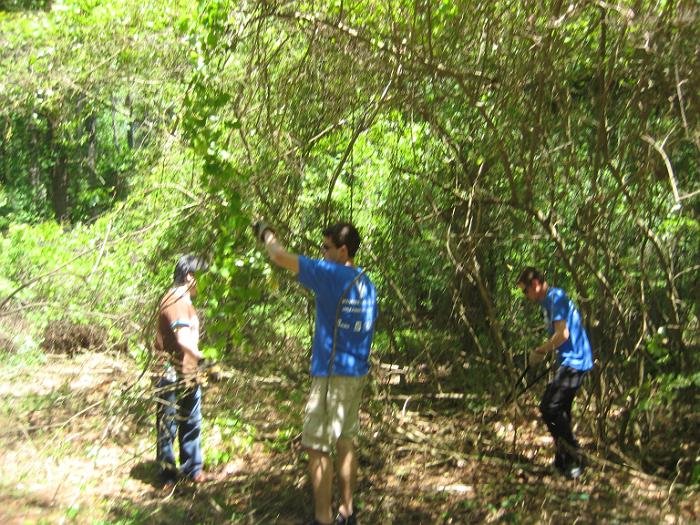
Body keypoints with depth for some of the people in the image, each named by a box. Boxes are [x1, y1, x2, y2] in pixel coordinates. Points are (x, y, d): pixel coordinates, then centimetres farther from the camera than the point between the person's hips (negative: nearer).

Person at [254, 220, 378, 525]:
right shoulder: (366, 283, 9)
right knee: (345, 443, 16)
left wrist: (267, 235, 3)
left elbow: (280, 257, -16)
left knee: (317, 448, -2)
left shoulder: (331, 274, -15)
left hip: (332, 374, -9)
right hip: (356, 373, 9)